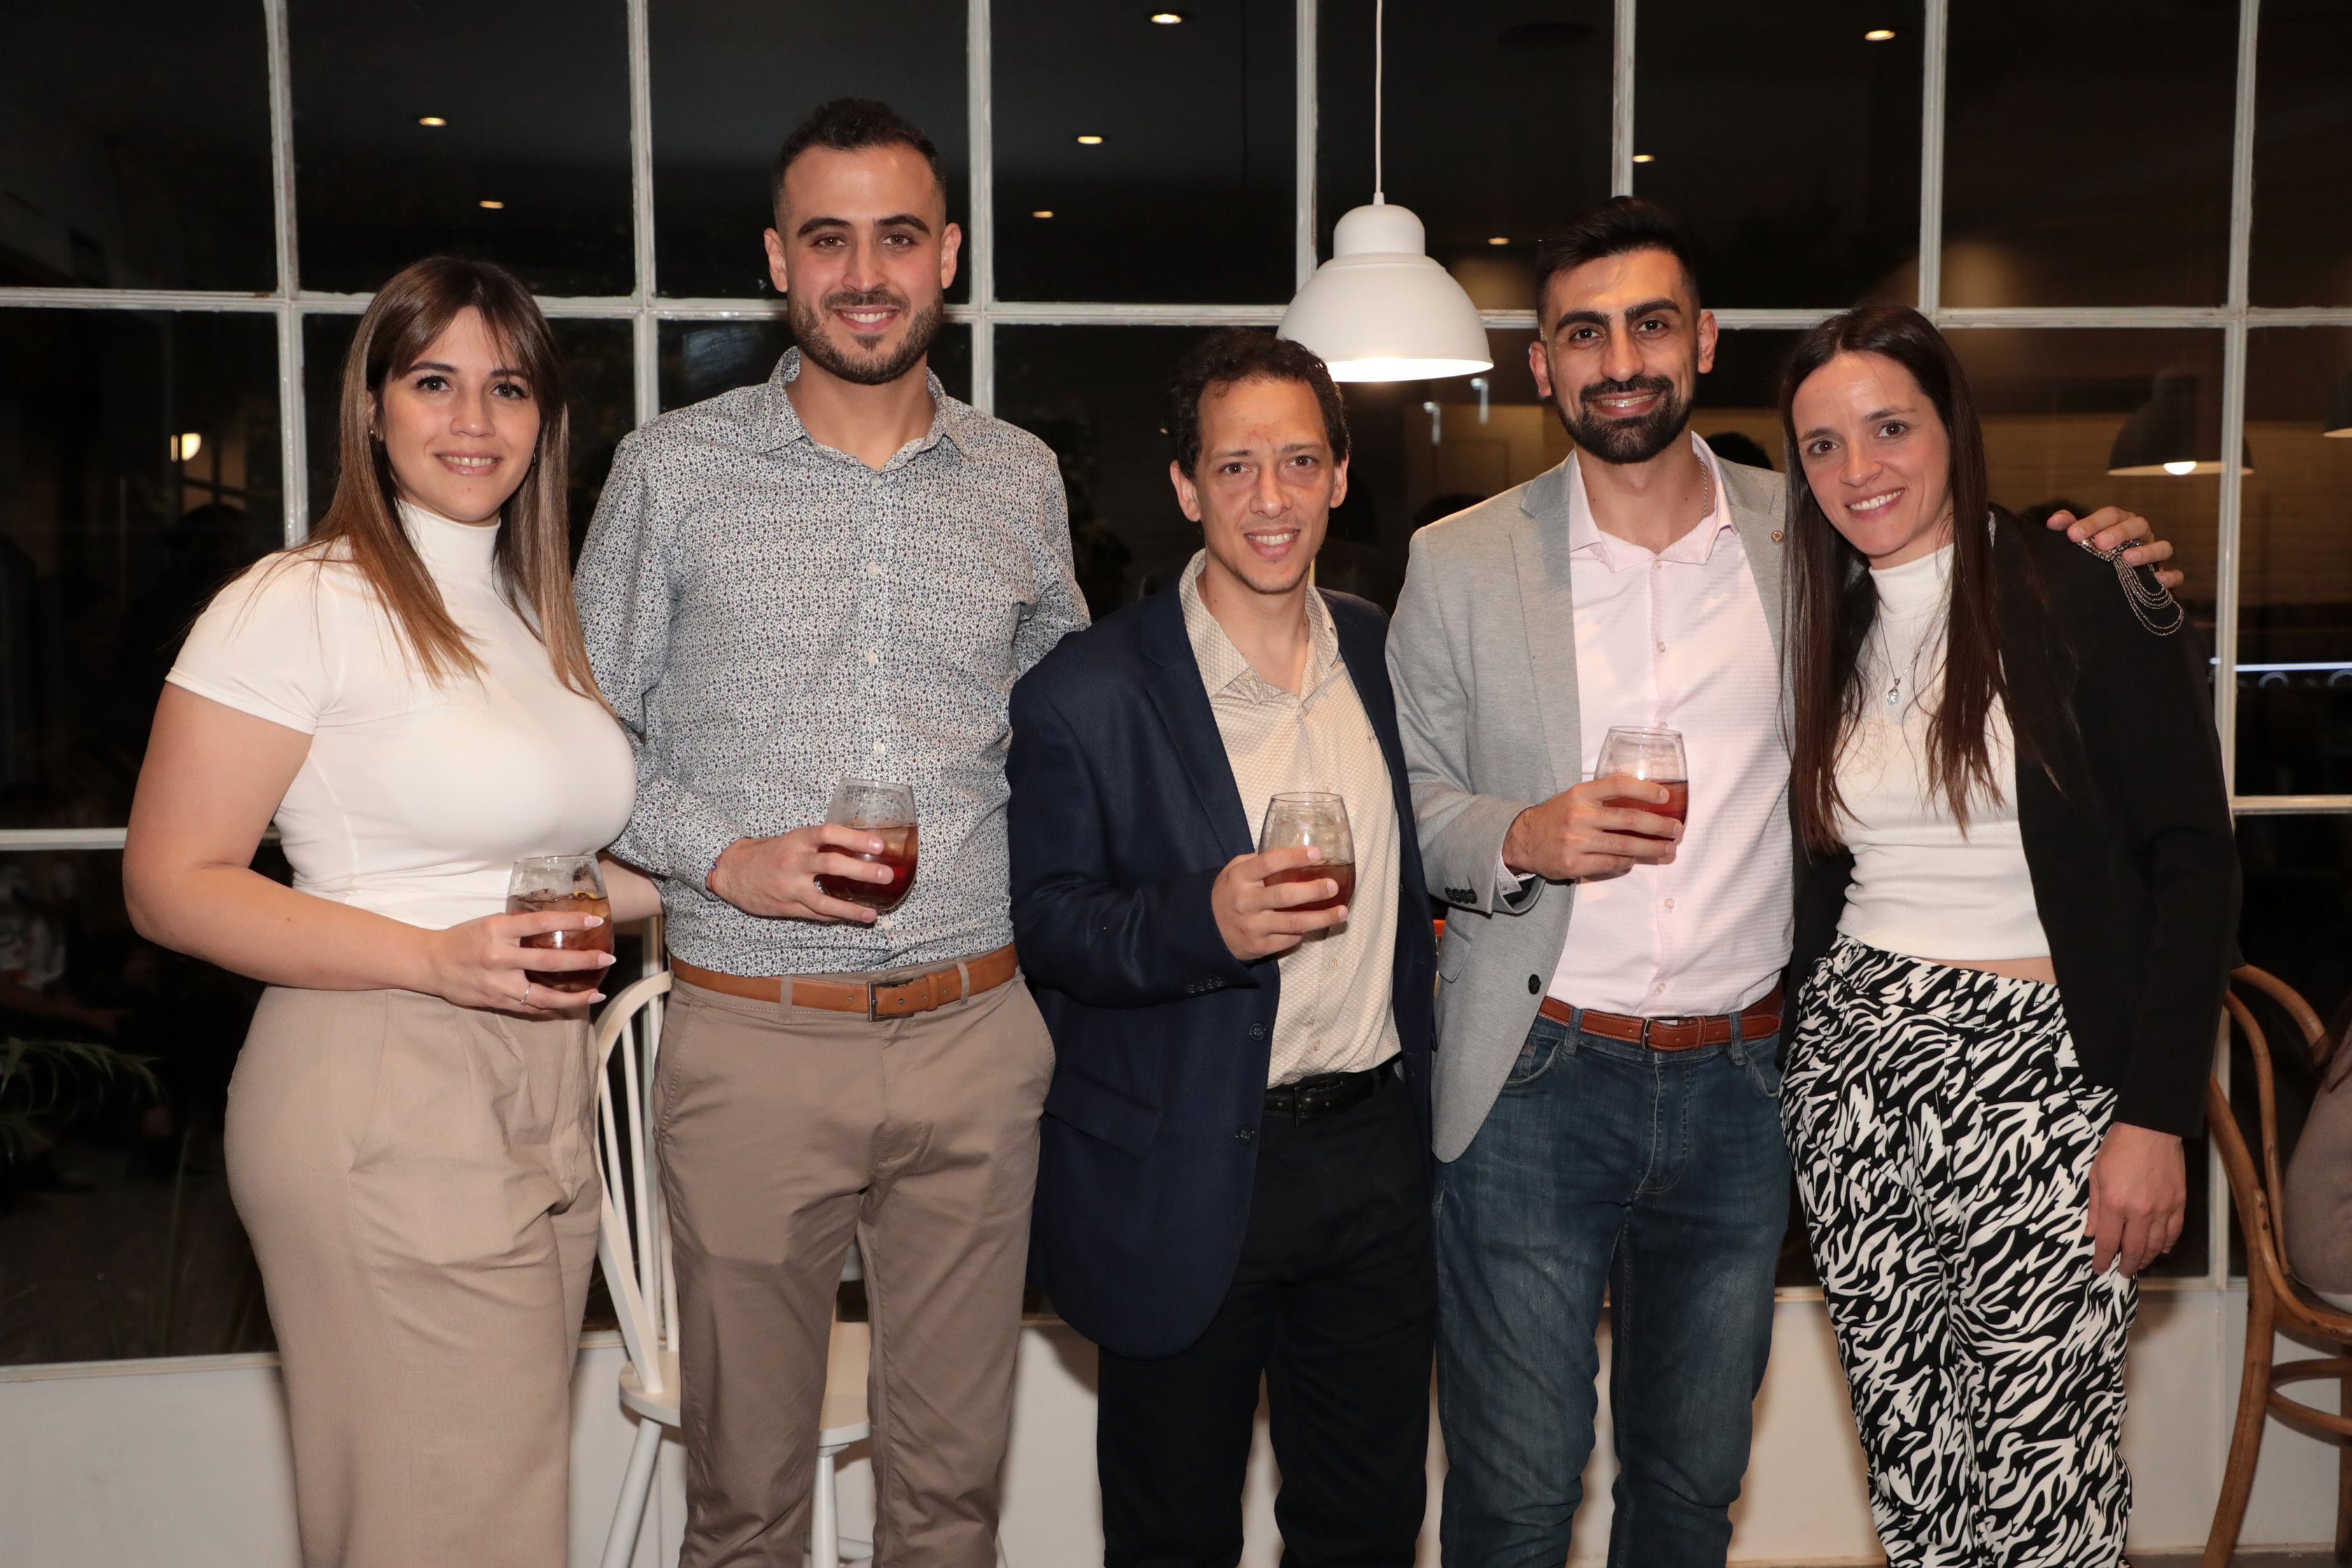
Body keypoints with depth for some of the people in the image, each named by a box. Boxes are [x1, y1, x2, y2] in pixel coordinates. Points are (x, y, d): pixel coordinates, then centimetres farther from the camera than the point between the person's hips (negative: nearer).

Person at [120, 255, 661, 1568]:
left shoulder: (537, 614, 15)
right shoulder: (298, 607, -9)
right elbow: (172, 884, -11)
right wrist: (434, 958, -21)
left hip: (550, 1099, 7)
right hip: (382, 1103, -7)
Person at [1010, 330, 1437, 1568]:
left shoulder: (1386, 655, 4)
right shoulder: (1087, 695, -12)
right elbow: (1046, 925, -10)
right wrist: (1203, 921, -28)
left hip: (1373, 1149, 4)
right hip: (1183, 1178, -4)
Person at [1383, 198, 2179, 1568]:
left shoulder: (1808, 538, 3)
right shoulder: (1462, 563, -1)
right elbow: (1403, 801, 3)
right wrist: (1521, 837, -17)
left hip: (1738, 1089, 2)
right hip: (1537, 1082, -2)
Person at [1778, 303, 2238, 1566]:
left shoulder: (2086, 596, -6)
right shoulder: (1828, 633, 10)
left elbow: (2193, 859, -8)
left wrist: (2157, 1115, -12)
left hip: (2037, 1076, -4)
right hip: (1853, 1064, 5)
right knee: (1909, 1466, 11)